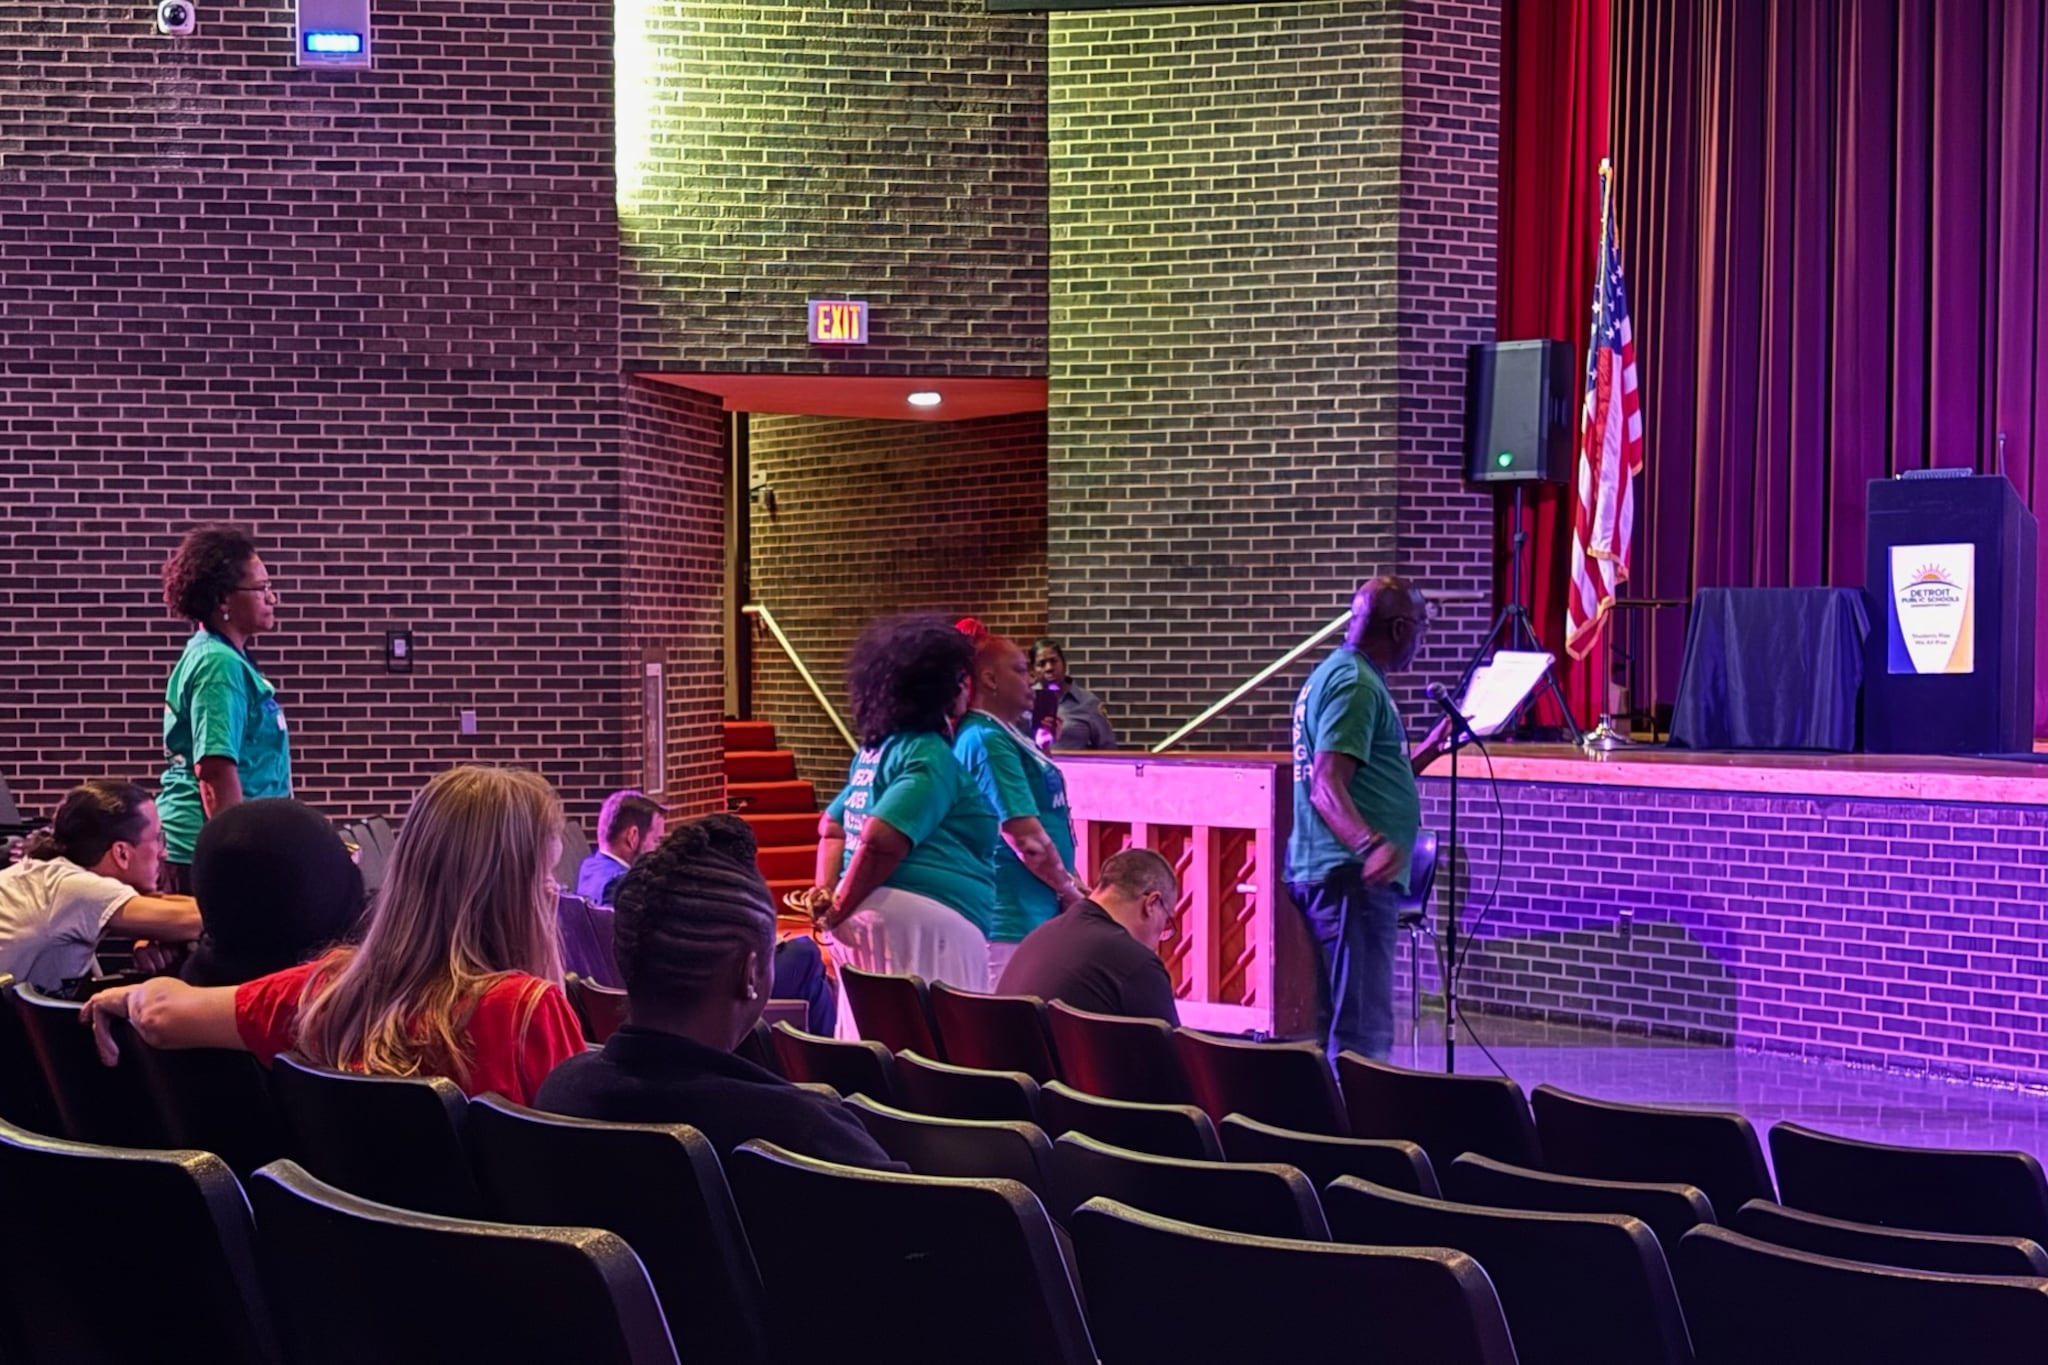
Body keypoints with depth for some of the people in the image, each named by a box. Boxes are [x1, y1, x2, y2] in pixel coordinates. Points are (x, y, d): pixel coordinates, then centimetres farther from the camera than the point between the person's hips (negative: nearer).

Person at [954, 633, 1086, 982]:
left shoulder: (1003, 736, 15)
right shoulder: (987, 739, -16)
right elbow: (1024, 834, -20)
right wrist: (1071, 891, -8)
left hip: (1032, 911, 10)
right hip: (1012, 918, -10)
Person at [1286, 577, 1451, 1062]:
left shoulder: (1336, 674, 20)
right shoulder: (1355, 684, -13)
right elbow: (1327, 787, -24)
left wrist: (1427, 752, 34)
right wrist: (1371, 845, -39)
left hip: (1337, 875, 11)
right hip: (1351, 878, -11)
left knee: (1337, 1024, 14)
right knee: (1363, 1032, -14)